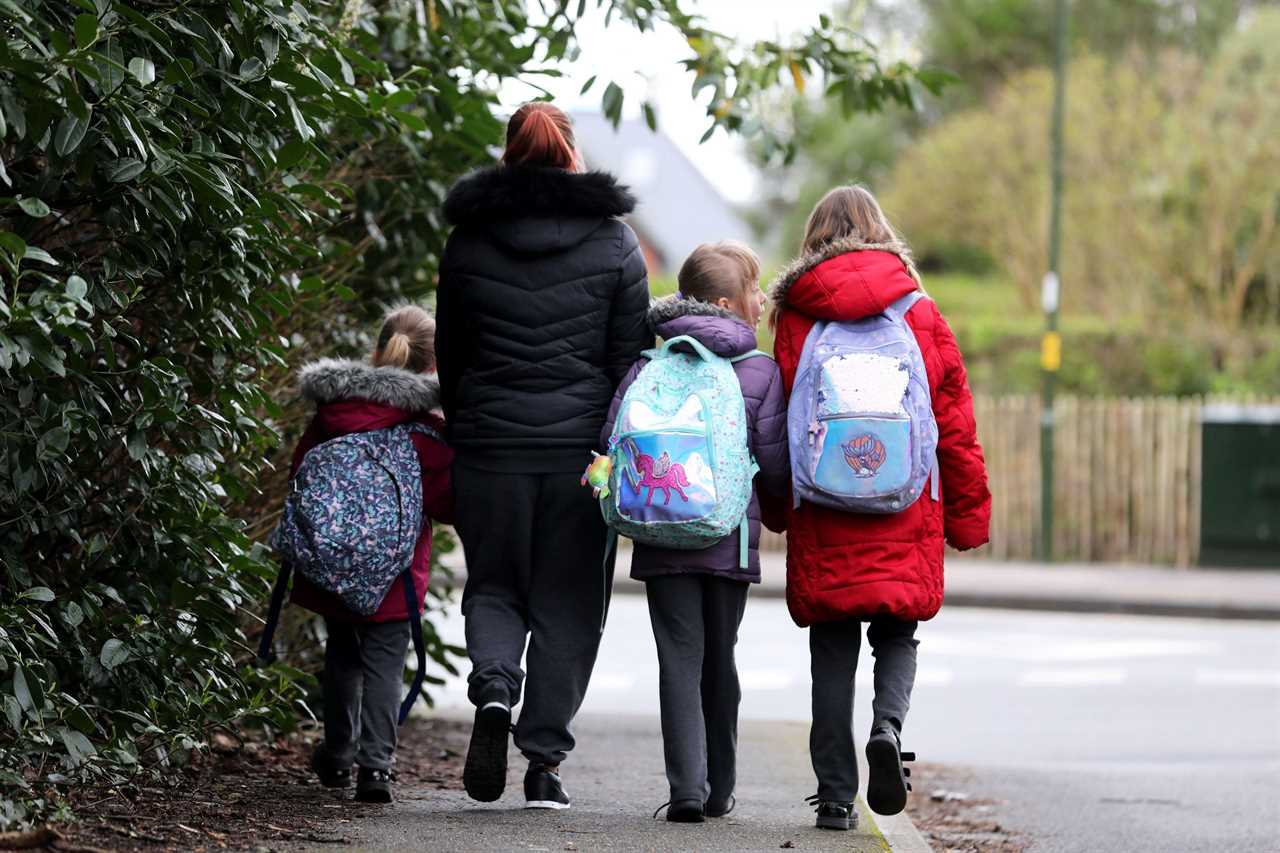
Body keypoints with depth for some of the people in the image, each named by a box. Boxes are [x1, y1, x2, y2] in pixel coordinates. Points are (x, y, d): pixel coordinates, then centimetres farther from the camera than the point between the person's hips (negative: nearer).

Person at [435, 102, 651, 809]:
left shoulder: (468, 242, 2)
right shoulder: (613, 243, 0)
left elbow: (450, 357, 8)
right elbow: (631, 355, 0)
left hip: (489, 442, 1)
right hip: (581, 445, 0)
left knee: (493, 585, 14)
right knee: (568, 602, 8)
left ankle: (493, 689, -16)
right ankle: (545, 758, 4)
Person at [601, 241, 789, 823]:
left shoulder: (650, 366, 4)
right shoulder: (761, 371, -1)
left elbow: (612, 439, -1)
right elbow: (774, 461, -4)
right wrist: (779, 498, 17)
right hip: (731, 536, 0)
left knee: (680, 659, 0)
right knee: (721, 660, 13)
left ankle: (688, 786, -13)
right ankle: (719, 789, 20)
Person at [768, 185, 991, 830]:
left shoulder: (797, 315, 0)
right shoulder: (920, 313, 3)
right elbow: (954, 421, 5)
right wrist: (968, 515, 12)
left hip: (822, 516, 0)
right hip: (907, 511, 0)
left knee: (833, 646, 6)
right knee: (897, 633, 13)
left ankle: (836, 795, 4)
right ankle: (888, 726, -16)